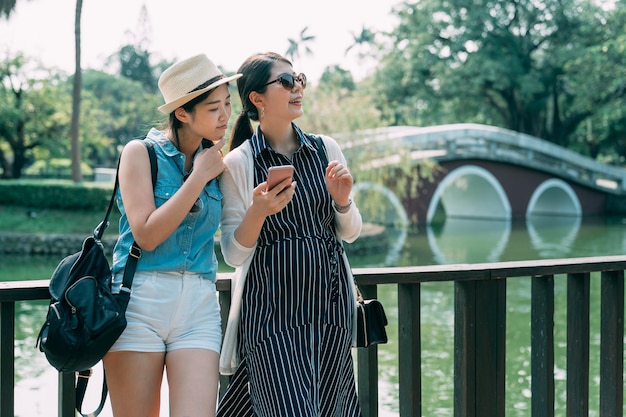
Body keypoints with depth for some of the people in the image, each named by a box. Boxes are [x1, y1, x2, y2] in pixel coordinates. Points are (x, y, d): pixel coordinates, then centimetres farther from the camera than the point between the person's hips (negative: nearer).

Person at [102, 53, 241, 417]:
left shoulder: (218, 163, 11)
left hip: (199, 307, 3)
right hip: (139, 304, -3)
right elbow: (146, 235, -12)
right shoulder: (141, 152, -1)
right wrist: (199, 177, -9)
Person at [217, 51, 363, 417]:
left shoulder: (326, 150, 7)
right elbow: (233, 254, -4)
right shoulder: (238, 163, -3)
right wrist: (257, 212, -21)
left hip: (331, 304, 4)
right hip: (271, 309, -4)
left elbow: (350, 233, 13)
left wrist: (343, 201, -7)